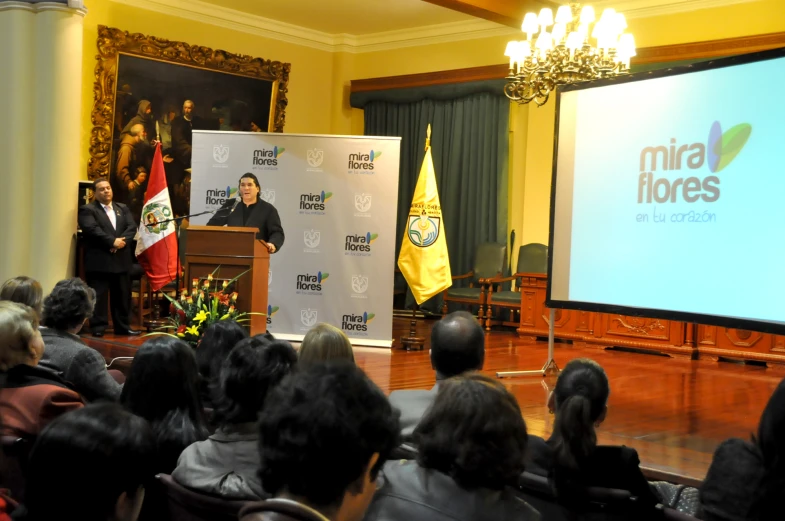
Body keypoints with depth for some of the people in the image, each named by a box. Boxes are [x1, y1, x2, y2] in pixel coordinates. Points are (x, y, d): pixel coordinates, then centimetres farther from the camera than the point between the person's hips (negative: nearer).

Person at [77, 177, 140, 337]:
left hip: (121, 259, 5)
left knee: (122, 295, 10)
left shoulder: (123, 208, 17)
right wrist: (112, 241, -19)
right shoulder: (87, 210, -1)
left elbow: (132, 227, 4)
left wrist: (121, 241, -14)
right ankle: (98, 327, 2)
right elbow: (92, 230, -16)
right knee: (98, 296, -3)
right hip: (99, 261, -5)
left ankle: (123, 327, 18)